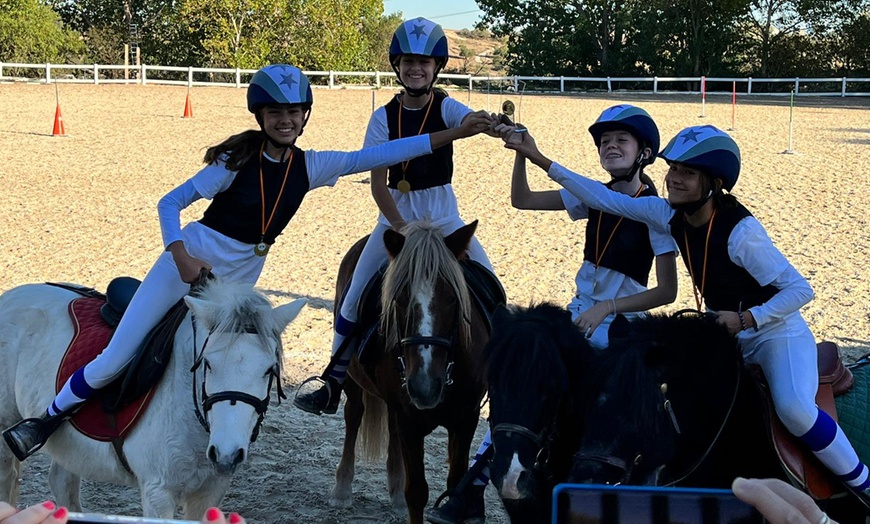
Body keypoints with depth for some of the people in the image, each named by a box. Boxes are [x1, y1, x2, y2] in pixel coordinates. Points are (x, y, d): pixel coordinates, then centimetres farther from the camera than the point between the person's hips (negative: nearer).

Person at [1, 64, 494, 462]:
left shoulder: (310, 167, -1)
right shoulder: (237, 162, -12)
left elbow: (379, 155, -5)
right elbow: (170, 203, -10)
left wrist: (454, 133, -10)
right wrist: (182, 257, -26)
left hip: (238, 282, 4)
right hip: (189, 263, -4)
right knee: (115, 360, -7)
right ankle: (50, 418, 13)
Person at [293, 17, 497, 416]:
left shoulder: (446, 108, -6)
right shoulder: (385, 117, -5)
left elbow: (469, 121, -31)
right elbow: (378, 184, -8)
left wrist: (486, 122, -55)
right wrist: (402, 230, -19)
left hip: (443, 215, 0)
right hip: (395, 215, 0)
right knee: (357, 296, -5)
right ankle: (333, 383, 8)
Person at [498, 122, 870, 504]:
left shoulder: (740, 231, -28)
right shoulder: (671, 215, -9)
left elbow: (800, 290, -25)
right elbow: (604, 199, -6)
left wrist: (745, 319, -33)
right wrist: (539, 159, -11)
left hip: (777, 333, -7)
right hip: (727, 334, 7)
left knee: (794, 409, -27)